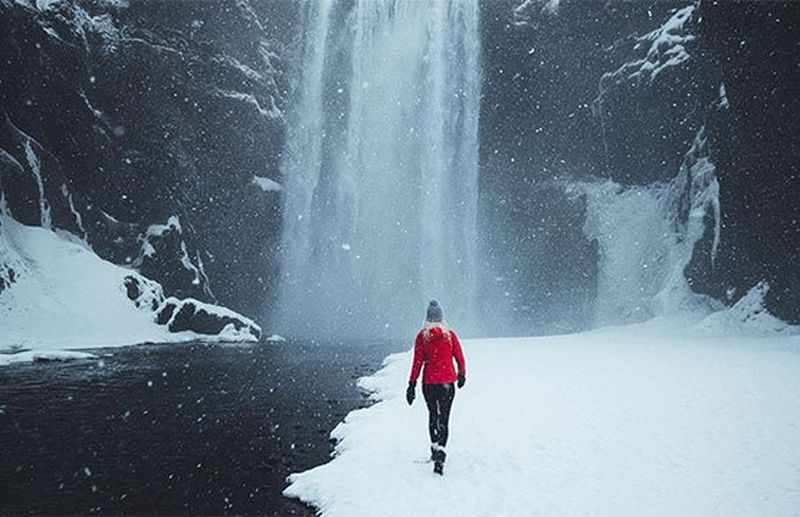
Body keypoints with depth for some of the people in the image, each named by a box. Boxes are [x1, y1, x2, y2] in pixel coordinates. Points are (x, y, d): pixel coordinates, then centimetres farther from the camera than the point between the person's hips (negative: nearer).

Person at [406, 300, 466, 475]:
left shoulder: (422, 336, -6)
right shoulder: (450, 335, -4)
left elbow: (417, 362, -6)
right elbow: (460, 359, 3)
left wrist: (412, 385, -1)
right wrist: (462, 375, 20)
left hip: (429, 382, 1)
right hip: (447, 382, -1)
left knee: (433, 415, 21)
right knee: (444, 419, 0)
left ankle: (435, 448, 31)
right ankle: (439, 456, -13)